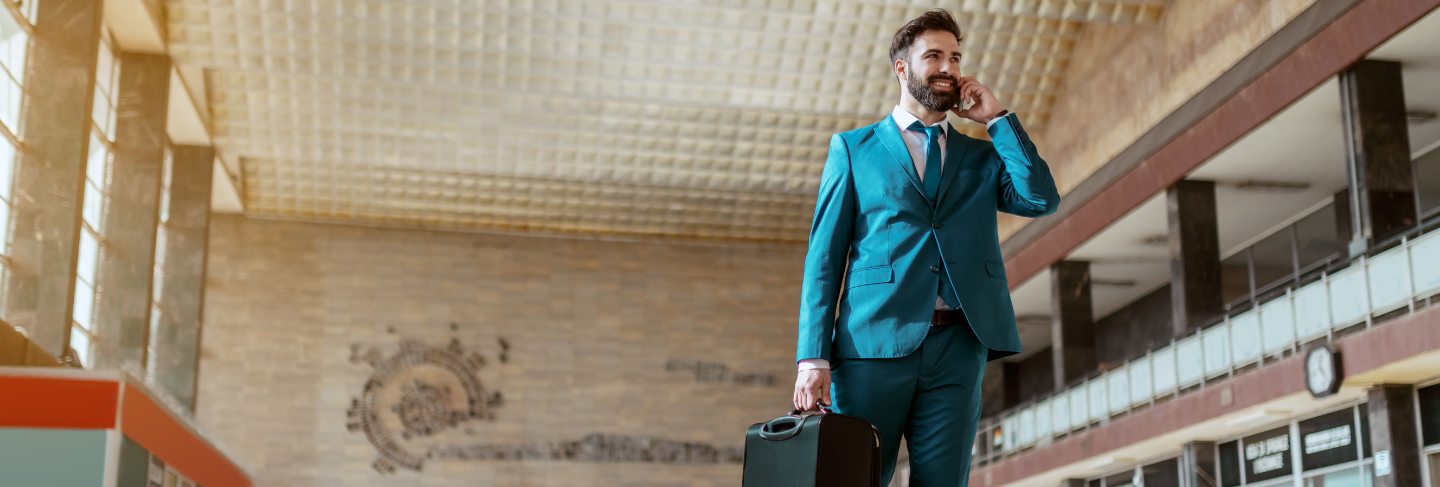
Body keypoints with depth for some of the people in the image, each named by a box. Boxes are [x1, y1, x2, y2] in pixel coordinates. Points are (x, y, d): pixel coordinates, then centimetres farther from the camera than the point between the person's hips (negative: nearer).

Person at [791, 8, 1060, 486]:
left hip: (957, 350, 2)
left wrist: (996, 119, 8)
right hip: (875, 344, -2)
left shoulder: (981, 156, 21)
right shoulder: (853, 148, 13)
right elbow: (824, 256, 5)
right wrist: (813, 356, -6)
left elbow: (1041, 199, 2)